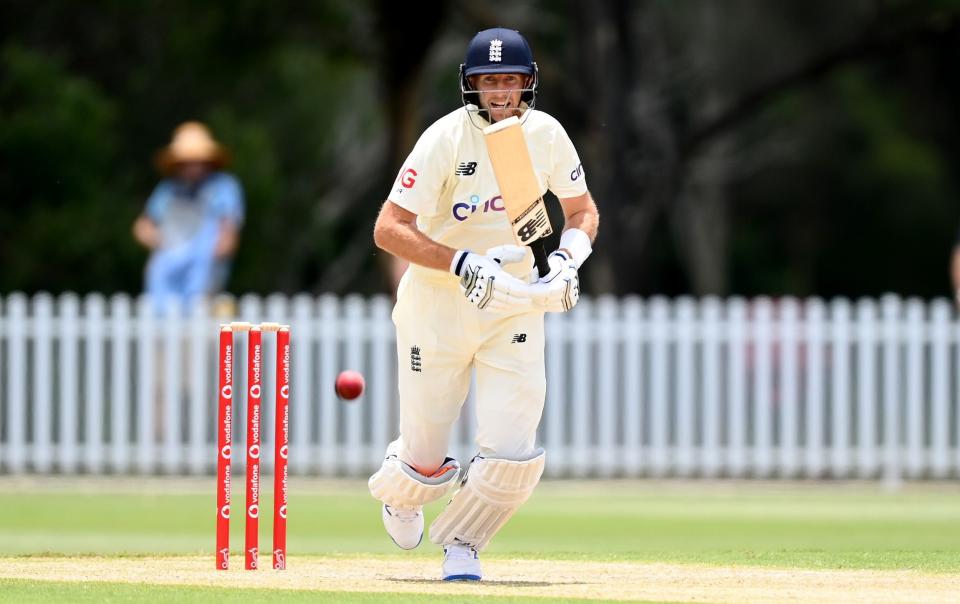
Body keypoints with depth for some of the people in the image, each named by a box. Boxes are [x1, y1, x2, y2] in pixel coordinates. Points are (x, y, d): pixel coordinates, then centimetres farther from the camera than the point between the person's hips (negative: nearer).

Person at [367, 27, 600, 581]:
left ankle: (461, 543, 18)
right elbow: (388, 229, -21)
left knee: (514, 456, -11)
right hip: (437, 302, -3)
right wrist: (463, 263, -31)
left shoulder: (545, 134, -3)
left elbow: (583, 209, 12)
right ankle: (399, 489, 43)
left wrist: (569, 256, -9)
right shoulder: (446, 139, -17)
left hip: (516, 302, 3)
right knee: (427, 461, 3)